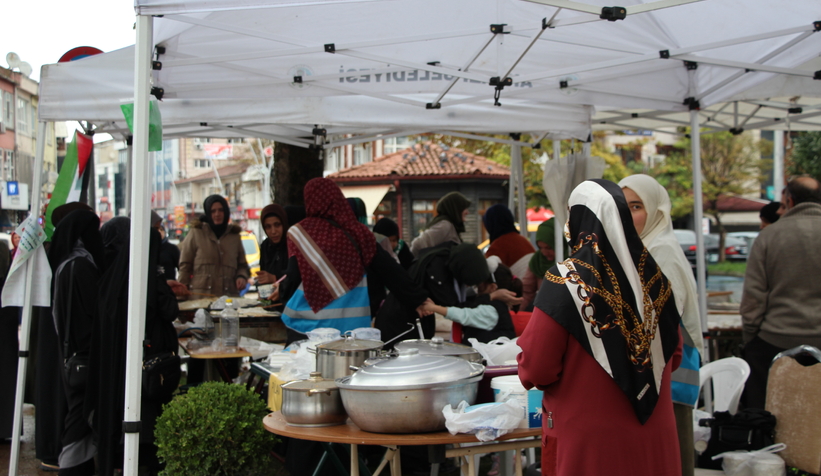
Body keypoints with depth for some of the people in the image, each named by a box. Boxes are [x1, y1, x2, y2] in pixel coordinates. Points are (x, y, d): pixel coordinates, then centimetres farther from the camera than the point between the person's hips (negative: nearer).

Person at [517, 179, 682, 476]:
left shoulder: (564, 281, -17)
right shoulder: (654, 274, -2)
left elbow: (535, 371, -16)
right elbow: (673, 355, 10)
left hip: (587, 443, -4)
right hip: (653, 440, 5)